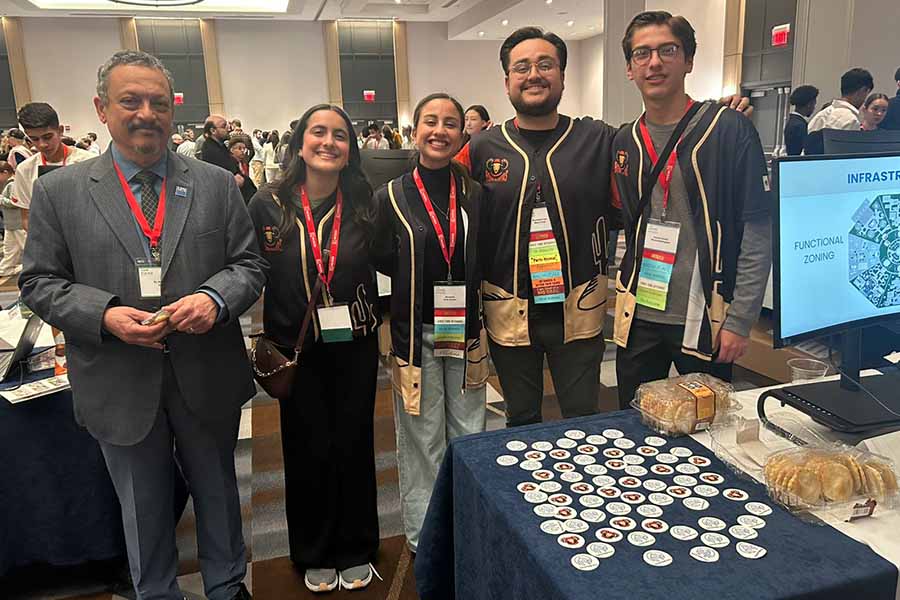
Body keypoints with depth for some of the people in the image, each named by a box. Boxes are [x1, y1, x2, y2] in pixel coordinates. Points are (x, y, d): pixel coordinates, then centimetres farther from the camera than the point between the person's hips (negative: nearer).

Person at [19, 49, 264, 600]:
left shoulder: (217, 184, 0)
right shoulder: (58, 192, -1)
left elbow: (250, 265, 1)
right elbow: (40, 283, 0)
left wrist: (215, 298, -20)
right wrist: (104, 315, -18)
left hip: (208, 380, 1)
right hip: (121, 389, 0)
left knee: (219, 493, 20)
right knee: (144, 512, 18)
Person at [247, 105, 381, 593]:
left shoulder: (364, 204, -5)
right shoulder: (268, 205, -8)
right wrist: (266, 343, -3)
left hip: (355, 347, 1)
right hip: (297, 349, -1)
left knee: (353, 445, 12)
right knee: (308, 451, 12)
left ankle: (355, 550, 33)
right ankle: (314, 554, 34)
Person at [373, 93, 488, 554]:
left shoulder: (474, 195, 3)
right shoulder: (392, 197, -3)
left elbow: (483, 260, 8)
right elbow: (383, 261, 0)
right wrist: (424, 284, -5)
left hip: (466, 331, 3)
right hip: (415, 333, -2)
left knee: (470, 435, 12)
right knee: (422, 439, 8)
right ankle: (424, 535, 26)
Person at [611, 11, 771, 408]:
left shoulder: (730, 129, -7)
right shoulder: (625, 141, 8)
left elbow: (757, 231, -9)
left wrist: (740, 321, -12)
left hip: (705, 319, -4)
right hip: (639, 317, 4)